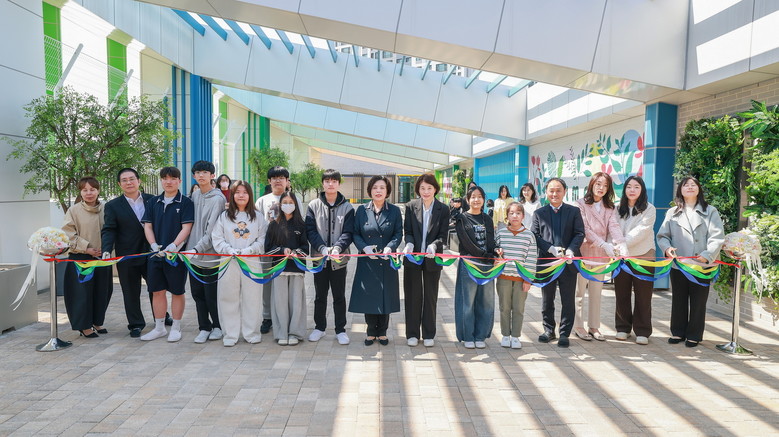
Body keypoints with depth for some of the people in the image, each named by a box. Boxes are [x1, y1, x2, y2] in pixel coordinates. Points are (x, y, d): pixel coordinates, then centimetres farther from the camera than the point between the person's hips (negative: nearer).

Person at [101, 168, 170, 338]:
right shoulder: (113, 206, -1)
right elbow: (108, 230, -7)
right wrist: (106, 250, -22)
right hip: (127, 256, -1)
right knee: (131, 292, 8)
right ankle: (135, 324, 23)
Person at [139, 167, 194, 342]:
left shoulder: (185, 202, -3)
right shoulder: (153, 202, 10)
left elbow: (186, 227, -9)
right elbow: (147, 226, 8)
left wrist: (173, 246, -20)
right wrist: (154, 245, -7)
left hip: (176, 253, -4)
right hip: (156, 253, 4)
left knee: (177, 291, 5)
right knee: (158, 291, 10)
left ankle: (176, 328, 16)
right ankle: (159, 327, 22)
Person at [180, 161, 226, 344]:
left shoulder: (218, 199, -11)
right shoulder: (194, 195, 10)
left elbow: (212, 231, -16)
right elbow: (189, 222, 16)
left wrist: (197, 249, -22)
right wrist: (189, 248, 8)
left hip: (210, 255, -6)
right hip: (193, 254, 6)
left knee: (211, 294, 2)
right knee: (197, 293, 11)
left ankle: (217, 326, 21)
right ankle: (204, 327, 24)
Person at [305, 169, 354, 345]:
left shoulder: (347, 207, -1)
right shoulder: (314, 205, 1)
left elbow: (348, 232, -6)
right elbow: (310, 230, -4)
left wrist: (338, 248, -24)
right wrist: (323, 248, -18)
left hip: (339, 259, -1)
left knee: (339, 296, 8)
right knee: (320, 295, 14)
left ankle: (340, 330, 20)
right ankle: (319, 327, 28)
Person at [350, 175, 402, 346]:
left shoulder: (394, 211, 3)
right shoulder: (361, 210, 3)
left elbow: (398, 234, 0)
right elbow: (355, 234, 3)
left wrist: (390, 247, -18)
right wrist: (364, 247, -15)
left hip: (387, 261, 0)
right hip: (367, 261, 0)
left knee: (385, 295, 6)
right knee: (368, 295, 4)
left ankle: (382, 332, 22)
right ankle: (371, 331, 21)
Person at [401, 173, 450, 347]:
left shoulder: (443, 209, -2)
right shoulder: (411, 206, -1)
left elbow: (443, 235, -4)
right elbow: (408, 232, -1)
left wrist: (433, 246, -24)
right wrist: (409, 244, -21)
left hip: (432, 259, 0)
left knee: (430, 296, 10)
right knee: (413, 296, 8)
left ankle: (428, 334, 22)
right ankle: (412, 333, 20)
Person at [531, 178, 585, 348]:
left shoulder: (574, 211, 6)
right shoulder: (539, 213, 7)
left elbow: (579, 234, -1)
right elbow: (535, 236, -1)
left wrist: (571, 251, -19)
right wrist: (551, 249, -16)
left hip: (568, 262, -1)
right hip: (546, 262, 1)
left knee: (568, 301, 4)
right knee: (547, 300, 11)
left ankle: (564, 333, 16)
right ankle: (549, 330, 25)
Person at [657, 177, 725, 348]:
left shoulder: (710, 211, 5)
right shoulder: (672, 212, 11)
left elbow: (717, 238, -5)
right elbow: (662, 235, 7)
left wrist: (707, 255, -20)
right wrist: (667, 248, -14)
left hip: (702, 266, -2)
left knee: (698, 302, 6)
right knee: (678, 300, 10)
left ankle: (694, 335, 18)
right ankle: (678, 332, 22)